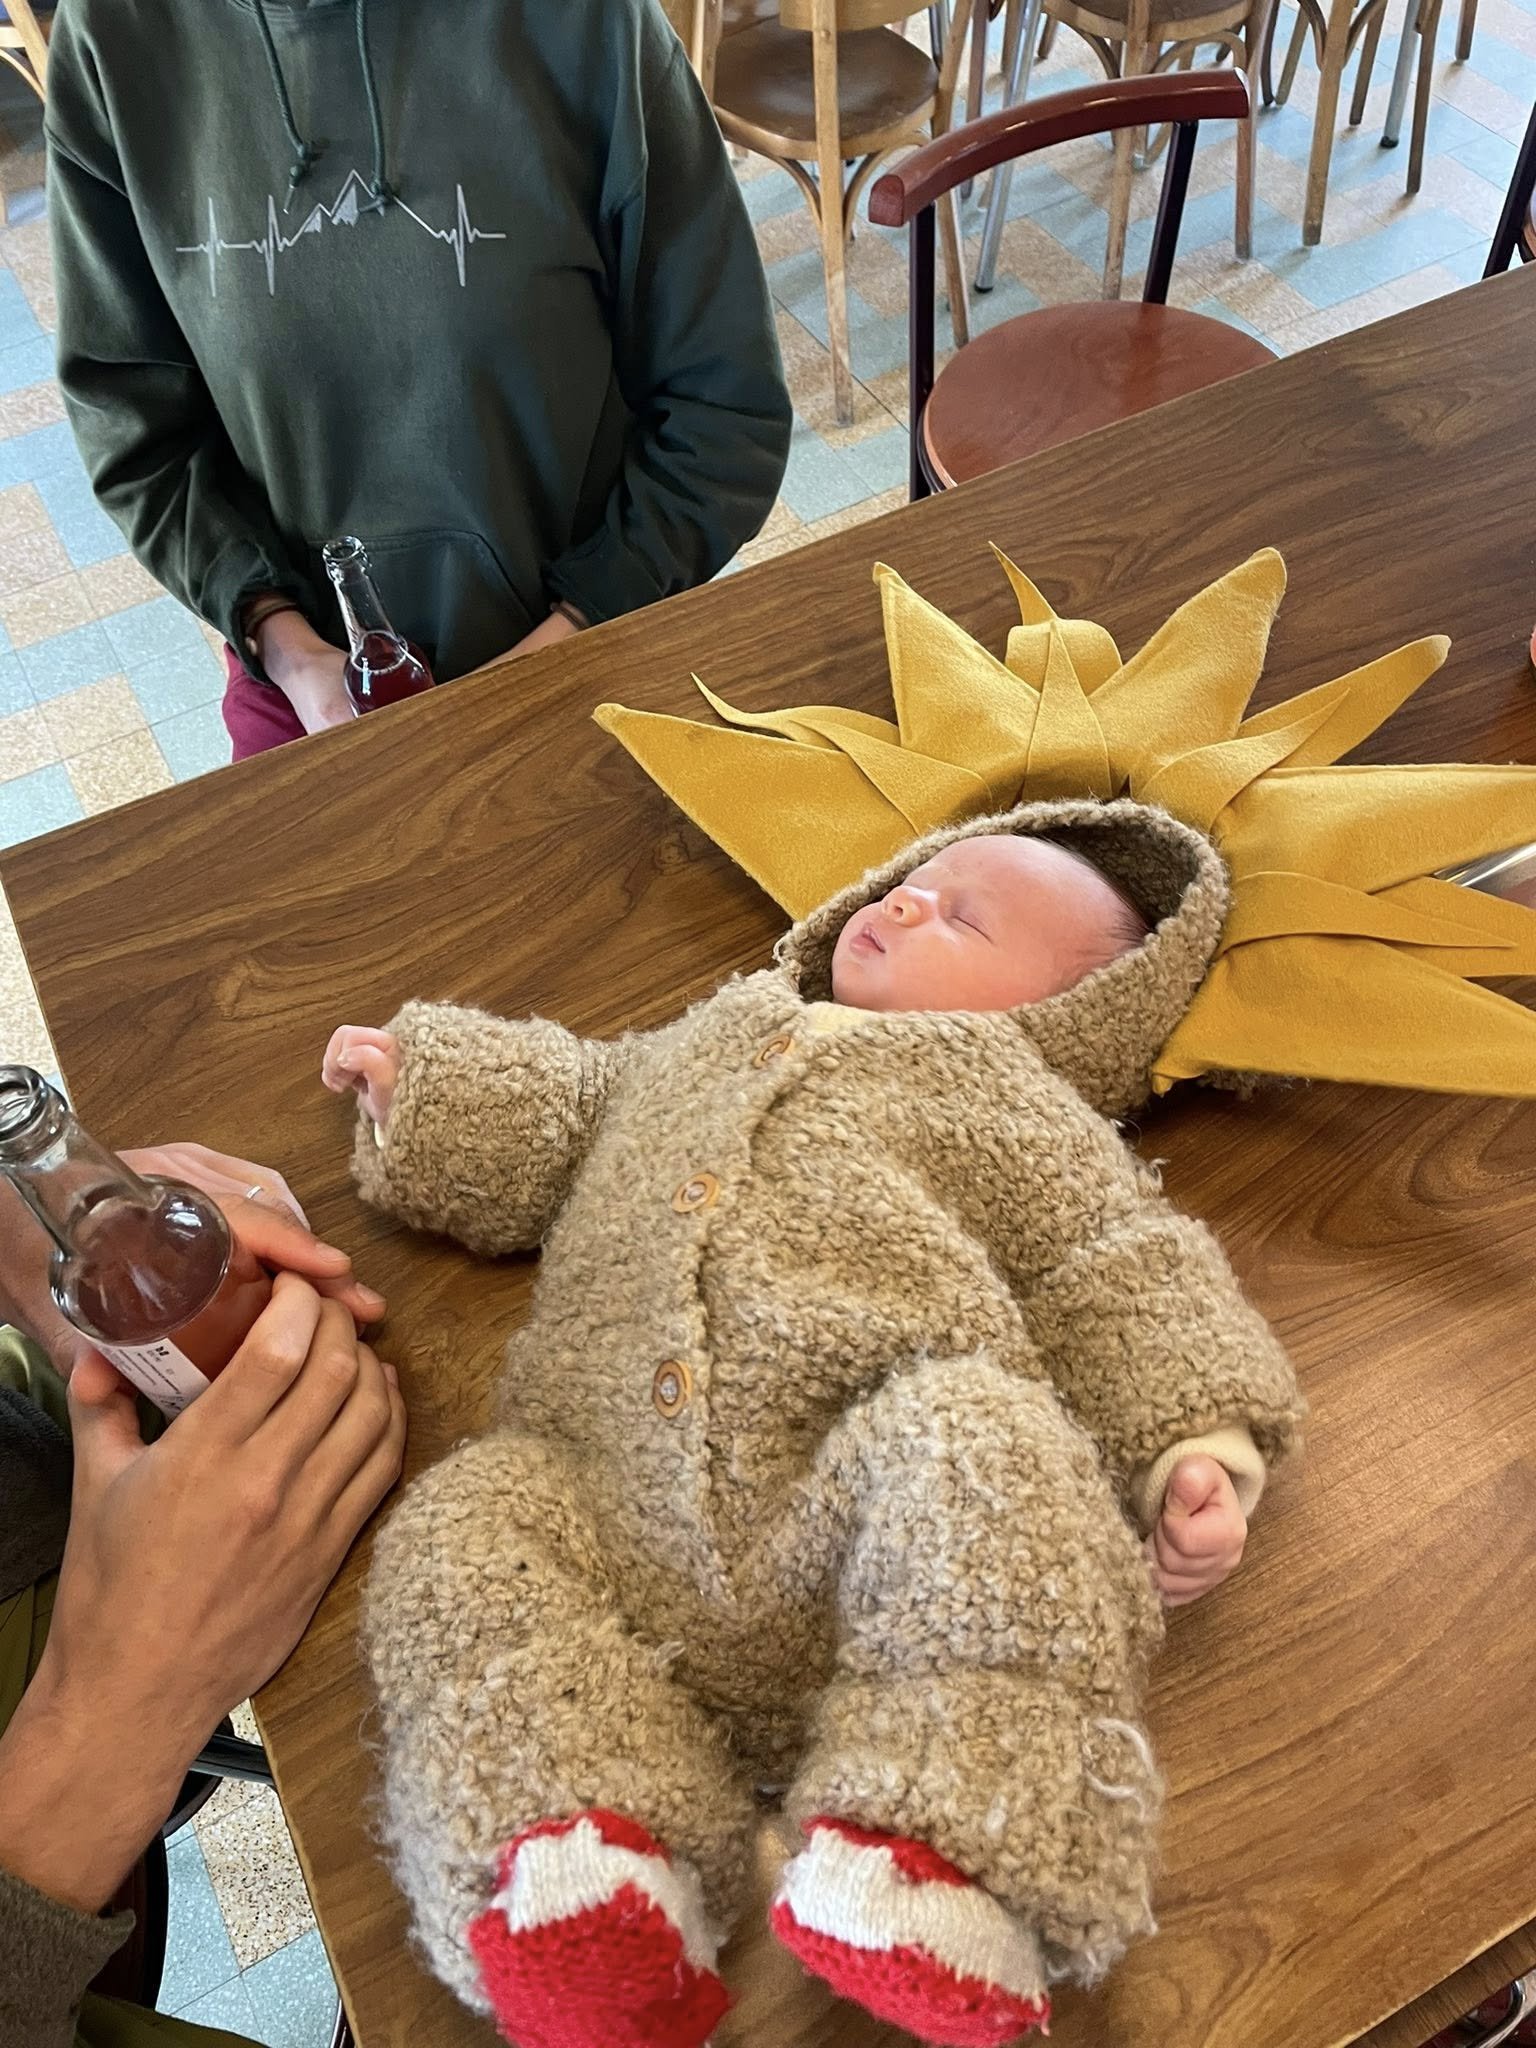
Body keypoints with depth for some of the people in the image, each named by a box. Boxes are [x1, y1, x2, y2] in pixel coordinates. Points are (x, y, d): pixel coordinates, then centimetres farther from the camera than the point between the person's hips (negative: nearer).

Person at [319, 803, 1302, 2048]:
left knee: (968, 1446, -33)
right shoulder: (705, 1045, 33)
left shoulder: (1010, 1104, 18)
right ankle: (580, 1855, -27)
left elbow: (1126, 1287, 8)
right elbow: (556, 1114, 46)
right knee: (463, 1528, -17)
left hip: (855, 1504, -4)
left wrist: (1200, 1454, -7)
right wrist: (417, 1088, 40)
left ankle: (938, 1857, -34)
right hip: (613, 1524, 5)